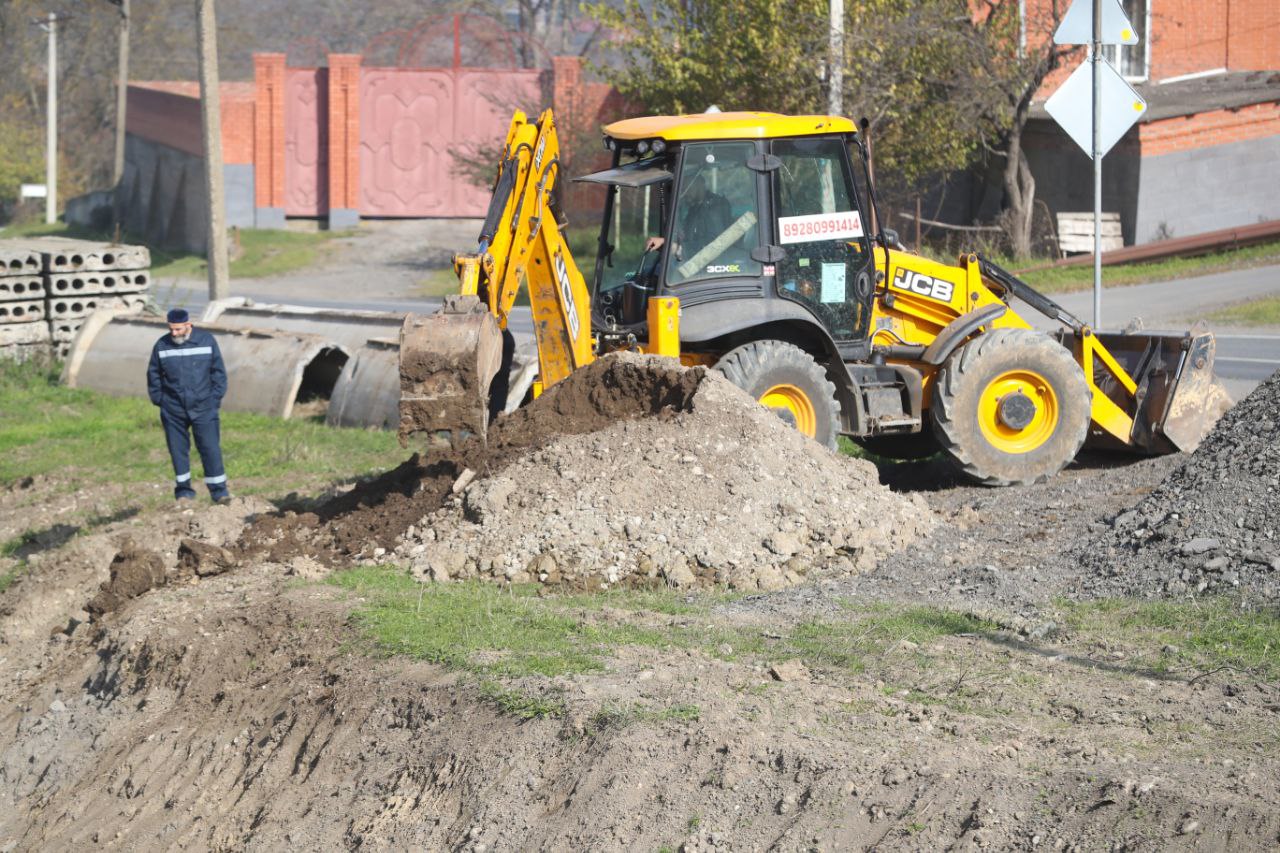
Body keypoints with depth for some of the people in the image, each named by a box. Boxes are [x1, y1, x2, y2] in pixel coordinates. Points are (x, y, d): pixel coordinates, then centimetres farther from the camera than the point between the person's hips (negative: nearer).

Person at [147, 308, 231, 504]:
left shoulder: (207, 341, -1)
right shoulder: (162, 346, 0)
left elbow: (219, 371, 5)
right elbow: (153, 375, 10)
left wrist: (216, 398, 0)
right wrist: (159, 399, 4)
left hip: (203, 407, -1)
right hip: (173, 410, 1)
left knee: (210, 448, -4)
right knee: (178, 450, 5)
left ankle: (219, 490, 2)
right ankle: (184, 490, 16)